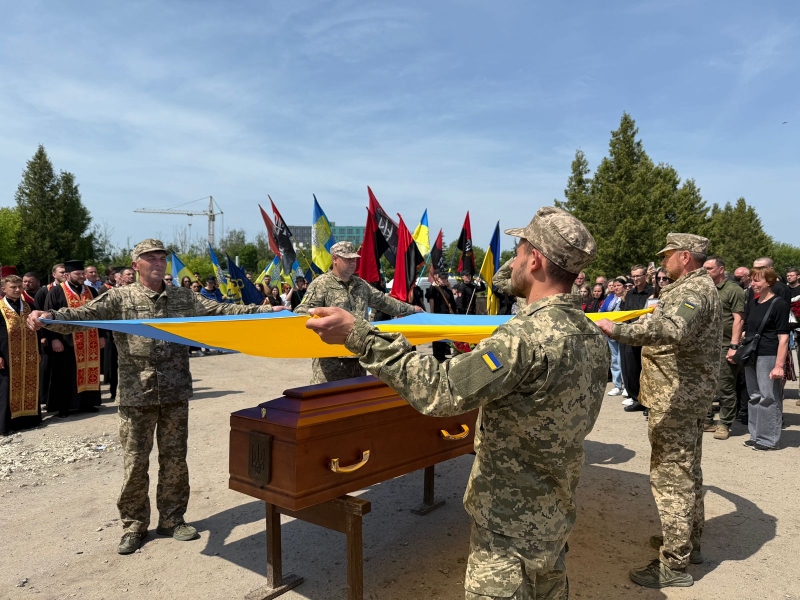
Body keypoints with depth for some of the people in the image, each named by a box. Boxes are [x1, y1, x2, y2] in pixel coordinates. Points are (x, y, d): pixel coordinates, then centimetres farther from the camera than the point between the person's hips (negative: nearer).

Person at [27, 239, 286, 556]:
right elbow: (84, 315, -13)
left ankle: (172, 518, 27)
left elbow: (222, 310, 2)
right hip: (137, 395, -2)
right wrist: (49, 318, -34)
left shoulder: (184, 297, 6)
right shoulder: (120, 298, -1)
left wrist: (269, 311, -7)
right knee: (135, 462, 6)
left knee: (175, 458, 10)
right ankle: (134, 524, 23)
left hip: (175, 393, 2)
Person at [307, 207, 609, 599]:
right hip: (555, 516, 9)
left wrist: (358, 336, -31)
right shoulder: (595, 338, 0)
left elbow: (440, 390, -33)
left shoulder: (527, 337, -29)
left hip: (511, 526, -8)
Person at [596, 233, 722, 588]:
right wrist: (660, 309, 46)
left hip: (675, 398, -11)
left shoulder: (691, 290, -19)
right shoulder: (701, 287, 15)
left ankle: (675, 565, 3)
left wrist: (619, 331, -44)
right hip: (692, 393, 11)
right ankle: (688, 542, 35)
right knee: (687, 470, 20)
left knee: (671, 476, -5)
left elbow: (673, 330, -41)